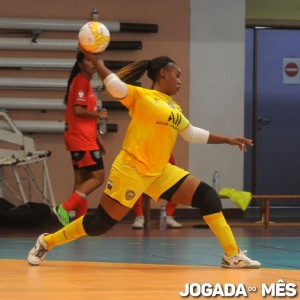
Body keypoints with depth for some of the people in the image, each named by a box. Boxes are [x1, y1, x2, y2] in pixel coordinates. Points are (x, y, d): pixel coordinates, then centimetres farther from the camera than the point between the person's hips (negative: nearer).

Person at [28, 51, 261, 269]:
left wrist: (228, 140, 28)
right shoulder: (141, 96, -5)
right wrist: (94, 59, -28)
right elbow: (114, 85, -18)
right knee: (101, 223, -7)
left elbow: (193, 133, 28)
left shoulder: (175, 108, 16)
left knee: (207, 197, -3)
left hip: (160, 172, 7)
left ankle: (233, 256, 0)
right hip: (131, 170, -7)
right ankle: (46, 242, 12)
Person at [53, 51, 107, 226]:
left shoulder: (86, 82, 19)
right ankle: (64, 208, -18)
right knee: (97, 177, -13)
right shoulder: (81, 81, -11)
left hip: (85, 139, 10)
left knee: (82, 180, 9)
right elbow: (78, 110, -21)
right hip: (82, 140, -10)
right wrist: (99, 115, -9)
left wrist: (98, 138, 22)